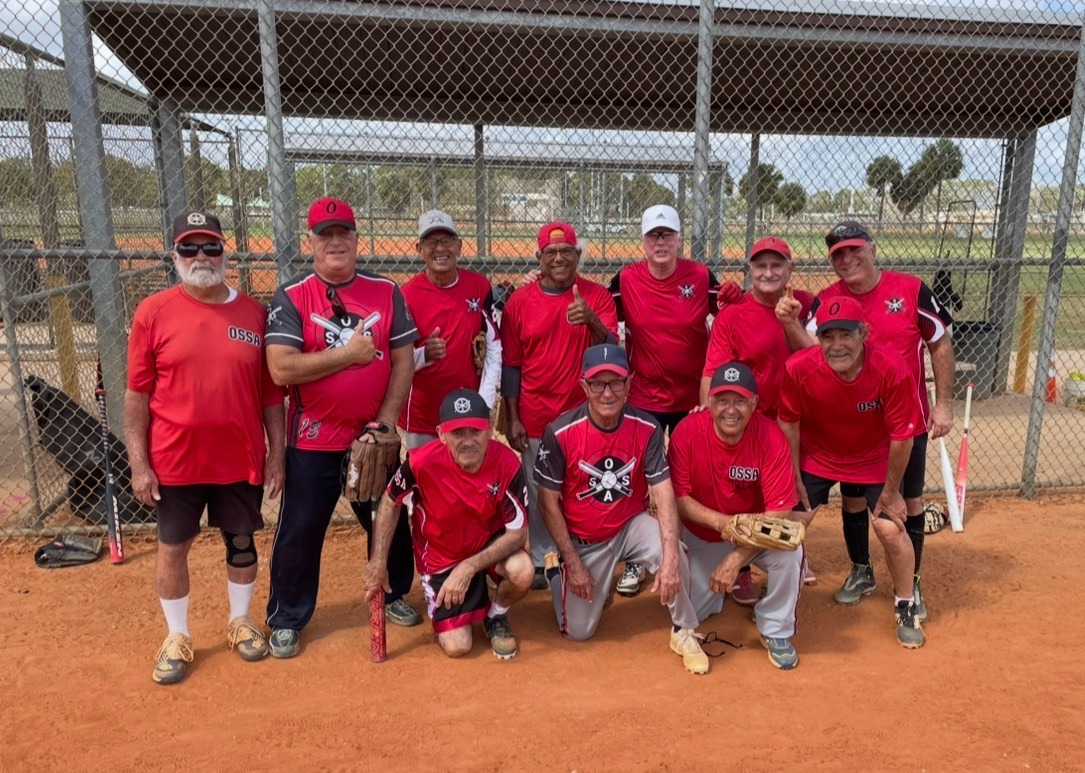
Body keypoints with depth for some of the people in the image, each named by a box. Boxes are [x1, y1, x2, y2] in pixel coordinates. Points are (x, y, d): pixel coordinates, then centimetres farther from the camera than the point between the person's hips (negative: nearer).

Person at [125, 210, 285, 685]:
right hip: (175, 461, -1)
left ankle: (240, 622, 37)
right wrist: (139, 464, -6)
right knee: (173, 548, 12)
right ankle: (177, 637, 32)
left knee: (242, 542, 15)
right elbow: (137, 395, -3)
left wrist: (277, 454, 1)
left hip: (242, 459, 2)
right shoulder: (154, 312, -6)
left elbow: (271, 392, 2)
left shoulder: (253, 313, -1)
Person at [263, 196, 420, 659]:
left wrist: (385, 421, -10)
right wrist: (349, 353, -17)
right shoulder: (291, 298, -6)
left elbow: (404, 361, -1)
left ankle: (394, 595, 39)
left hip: (374, 437, 2)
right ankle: (287, 620, 26)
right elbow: (282, 369, -17)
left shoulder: (386, 293, 1)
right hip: (313, 441, -2)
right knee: (300, 531, 7)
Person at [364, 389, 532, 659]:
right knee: (456, 646, -6)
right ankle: (475, 594, 27)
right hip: (440, 557, 0)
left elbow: (518, 532, -22)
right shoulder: (422, 462, -28)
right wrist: (378, 562, -11)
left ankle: (496, 616, 3)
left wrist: (469, 568, -31)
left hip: (490, 543, 0)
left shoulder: (507, 463, -27)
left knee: (522, 572, -33)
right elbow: (390, 502, -8)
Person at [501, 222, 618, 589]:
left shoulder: (598, 296, -1)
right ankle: (542, 560, 26)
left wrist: (591, 320, -32)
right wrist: (512, 419, -1)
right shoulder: (519, 301, -1)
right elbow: (510, 365, 2)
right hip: (536, 419, 0)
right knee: (539, 492, 9)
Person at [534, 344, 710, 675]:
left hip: (630, 525, 0)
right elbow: (548, 502, -12)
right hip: (581, 540, 0)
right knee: (579, 631, 3)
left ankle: (684, 632, -3)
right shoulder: (560, 433, -21)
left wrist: (670, 558, -35)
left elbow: (664, 494, -22)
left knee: (673, 555, -31)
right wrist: (573, 562, -12)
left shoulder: (647, 428, -17)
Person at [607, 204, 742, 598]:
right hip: (642, 398, 0)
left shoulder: (701, 276, -6)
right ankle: (635, 560, 24)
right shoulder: (626, 280, -7)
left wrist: (733, 300, -17)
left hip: (692, 399, 0)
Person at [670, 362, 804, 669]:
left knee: (790, 554, -30)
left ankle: (775, 631, -3)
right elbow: (678, 497, -17)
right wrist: (721, 521, -34)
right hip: (702, 536, 1)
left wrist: (736, 558, -33)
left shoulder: (771, 437, -25)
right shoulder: (687, 432, -24)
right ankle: (716, 583, 35)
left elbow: (779, 512, -26)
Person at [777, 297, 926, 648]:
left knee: (891, 528, -3)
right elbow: (788, 425, -12)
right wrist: (794, 478, -6)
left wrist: (890, 492, -9)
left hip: (873, 460, 0)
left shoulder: (892, 370, -31)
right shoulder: (798, 369, -30)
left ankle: (906, 606, 24)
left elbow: (901, 436, -19)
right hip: (814, 457, 1)